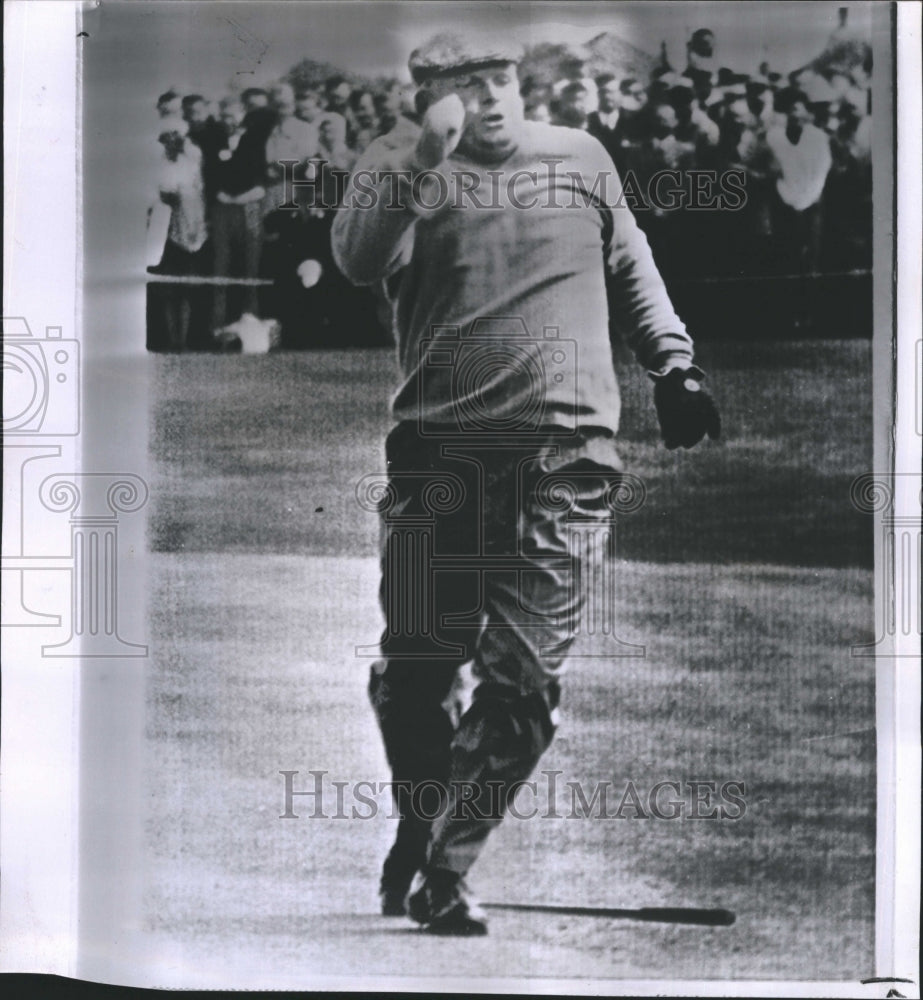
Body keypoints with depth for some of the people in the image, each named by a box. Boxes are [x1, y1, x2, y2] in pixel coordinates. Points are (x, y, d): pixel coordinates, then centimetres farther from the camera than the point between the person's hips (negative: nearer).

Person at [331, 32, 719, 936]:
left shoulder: (580, 156, 18)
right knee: (417, 661, 1)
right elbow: (358, 259, -10)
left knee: (524, 674, -5)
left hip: (564, 453, 1)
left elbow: (629, 268, 29)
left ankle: (443, 871, 8)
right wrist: (427, 154, -17)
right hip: (438, 447, -1)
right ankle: (417, 831, 27)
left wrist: (672, 364, 22)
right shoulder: (402, 164, 9)